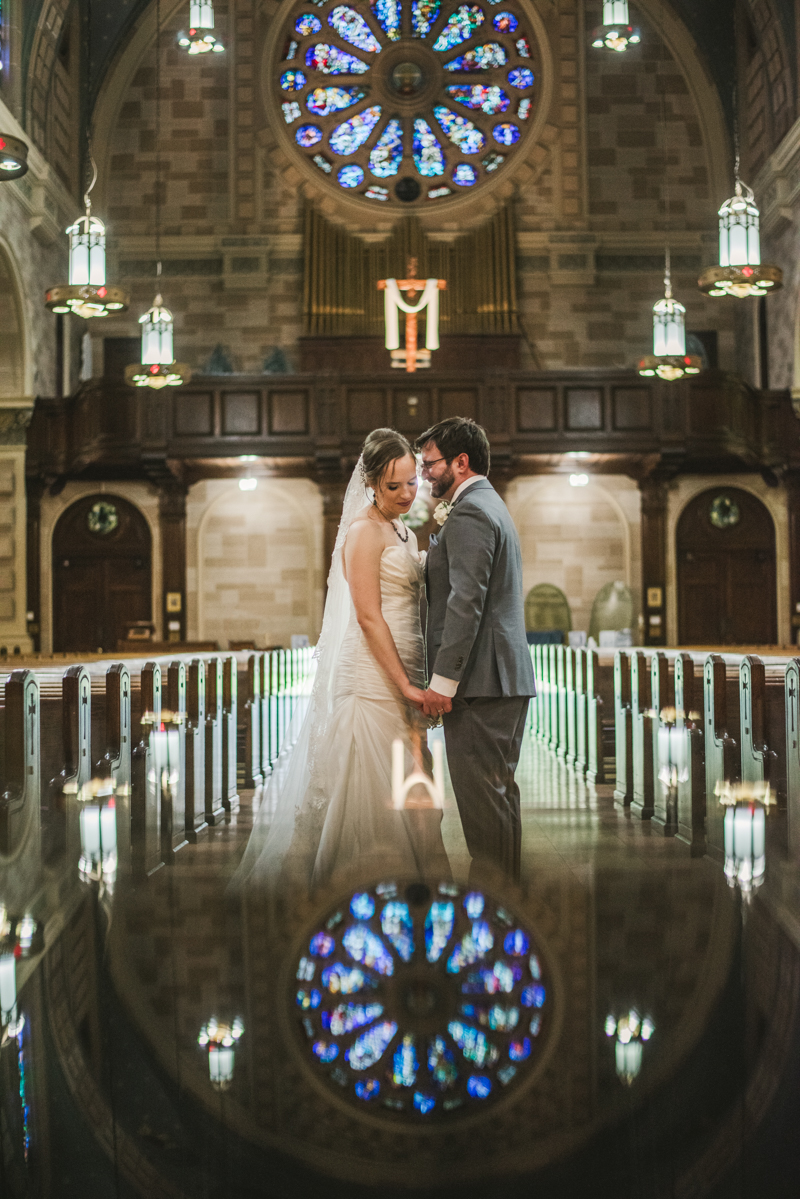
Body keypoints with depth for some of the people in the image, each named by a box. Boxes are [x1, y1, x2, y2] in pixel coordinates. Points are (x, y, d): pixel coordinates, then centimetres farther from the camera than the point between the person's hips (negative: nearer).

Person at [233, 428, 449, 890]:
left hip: (403, 676, 9)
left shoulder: (406, 534, 16)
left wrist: (417, 685, 11)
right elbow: (368, 617, -16)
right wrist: (406, 686, -18)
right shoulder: (364, 531, -10)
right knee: (370, 790, -5)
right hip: (372, 677, -8)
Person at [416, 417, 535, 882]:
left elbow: (465, 603, -21)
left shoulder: (469, 513, -13)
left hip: (480, 681, -11)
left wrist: (443, 679, -21)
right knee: (499, 791, 15)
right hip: (510, 677, 11)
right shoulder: (494, 506, 21)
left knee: (482, 797, -5)